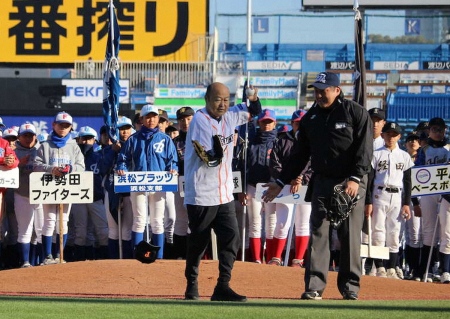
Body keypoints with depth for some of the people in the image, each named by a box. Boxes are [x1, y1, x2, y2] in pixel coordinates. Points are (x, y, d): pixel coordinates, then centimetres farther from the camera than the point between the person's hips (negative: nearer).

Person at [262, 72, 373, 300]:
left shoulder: (356, 113, -4)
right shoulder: (310, 118, 11)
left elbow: (365, 149, -11)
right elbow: (300, 155, 17)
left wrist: (355, 178, -22)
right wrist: (281, 182, 13)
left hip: (351, 183, -4)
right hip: (322, 183, 4)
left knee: (350, 236, -1)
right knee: (318, 234, -2)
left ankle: (350, 286, 6)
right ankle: (314, 286, -4)